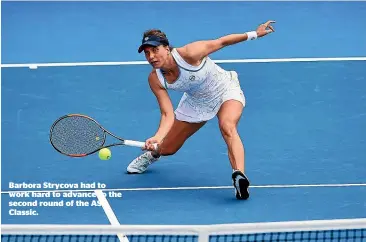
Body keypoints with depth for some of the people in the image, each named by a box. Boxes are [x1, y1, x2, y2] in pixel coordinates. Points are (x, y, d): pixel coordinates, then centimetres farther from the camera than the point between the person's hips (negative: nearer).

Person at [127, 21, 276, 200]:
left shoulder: (188, 54, -36)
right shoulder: (155, 79, -22)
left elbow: (221, 42, -23)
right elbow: (168, 114, -22)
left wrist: (254, 34, -24)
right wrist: (157, 137, -40)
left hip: (226, 91, -4)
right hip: (196, 102, 5)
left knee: (227, 126, -38)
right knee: (167, 149, 13)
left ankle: (239, 176, -49)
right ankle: (153, 153, 51)